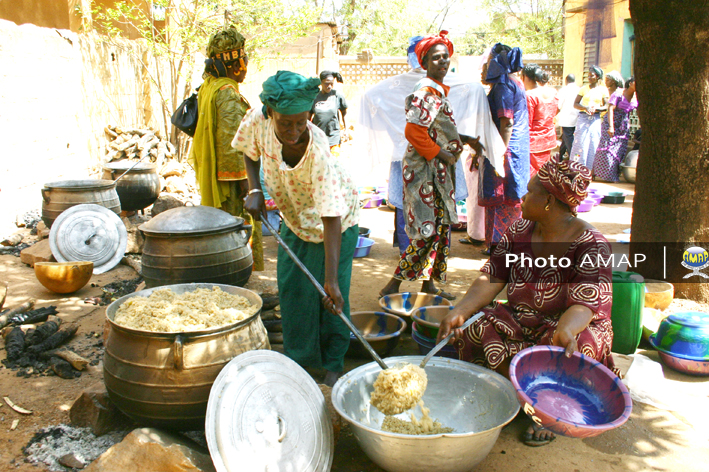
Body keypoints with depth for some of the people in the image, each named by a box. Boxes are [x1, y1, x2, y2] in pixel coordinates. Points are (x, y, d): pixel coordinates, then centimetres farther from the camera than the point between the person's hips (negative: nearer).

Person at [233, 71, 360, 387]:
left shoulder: (318, 153, -39)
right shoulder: (258, 121, -26)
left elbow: (331, 218, -40)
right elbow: (250, 152, 1)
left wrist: (331, 280, -43)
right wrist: (254, 189, -15)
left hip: (334, 221, -5)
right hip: (293, 217, 5)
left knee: (331, 295, -3)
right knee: (291, 287, 10)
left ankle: (334, 364, 17)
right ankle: (299, 355, 29)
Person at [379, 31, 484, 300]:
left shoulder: (439, 91, 16)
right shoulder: (427, 91, -14)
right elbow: (414, 131, -22)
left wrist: (464, 139, 16)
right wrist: (441, 153, -16)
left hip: (438, 172, 10)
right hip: (424, 171, -10)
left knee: (442, 227, 12)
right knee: (429, 231, -10)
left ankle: (429, 285, 22)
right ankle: (393, 286, -2)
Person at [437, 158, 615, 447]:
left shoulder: (591, 246, -15)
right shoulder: (520, 231, 2)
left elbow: (585, 305, -26)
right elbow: (492, 278, -3)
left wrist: (565, 331, -49)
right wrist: (460, 311, -20)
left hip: (569, 325, -4)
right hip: (521, 320, 5)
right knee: (473, 329, -23)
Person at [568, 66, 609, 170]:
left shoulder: (603, 89, 6)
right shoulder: (584, 88, 7)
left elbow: (606, 106, 4)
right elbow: (575, 104, 3)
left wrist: (596, 109, -16)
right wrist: (585, 108, -15)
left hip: (596, 119, 0)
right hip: (583, 118, 0)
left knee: (593, 145, -1)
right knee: (580, 143, -5)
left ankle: (590, 169, 7)